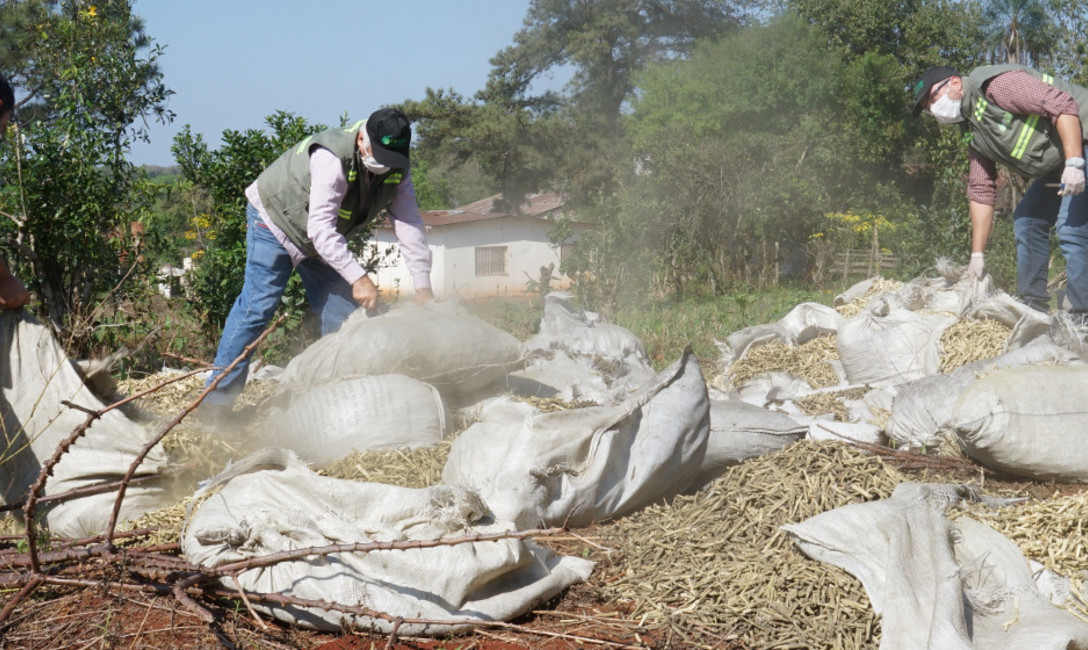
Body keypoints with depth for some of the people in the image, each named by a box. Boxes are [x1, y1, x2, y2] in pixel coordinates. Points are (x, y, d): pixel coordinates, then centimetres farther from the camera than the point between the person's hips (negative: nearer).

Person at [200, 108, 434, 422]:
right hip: (275, 219, -7)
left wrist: (423, 287, -22)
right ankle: (217, 401, -10)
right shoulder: (332, 159, -38)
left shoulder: (397, 170, -16)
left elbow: (410, 226, -14)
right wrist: (357, 277, -48)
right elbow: (320, 227, -41)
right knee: (257, 307, -14)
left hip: (324, 239, 7)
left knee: (341, 315, 1)